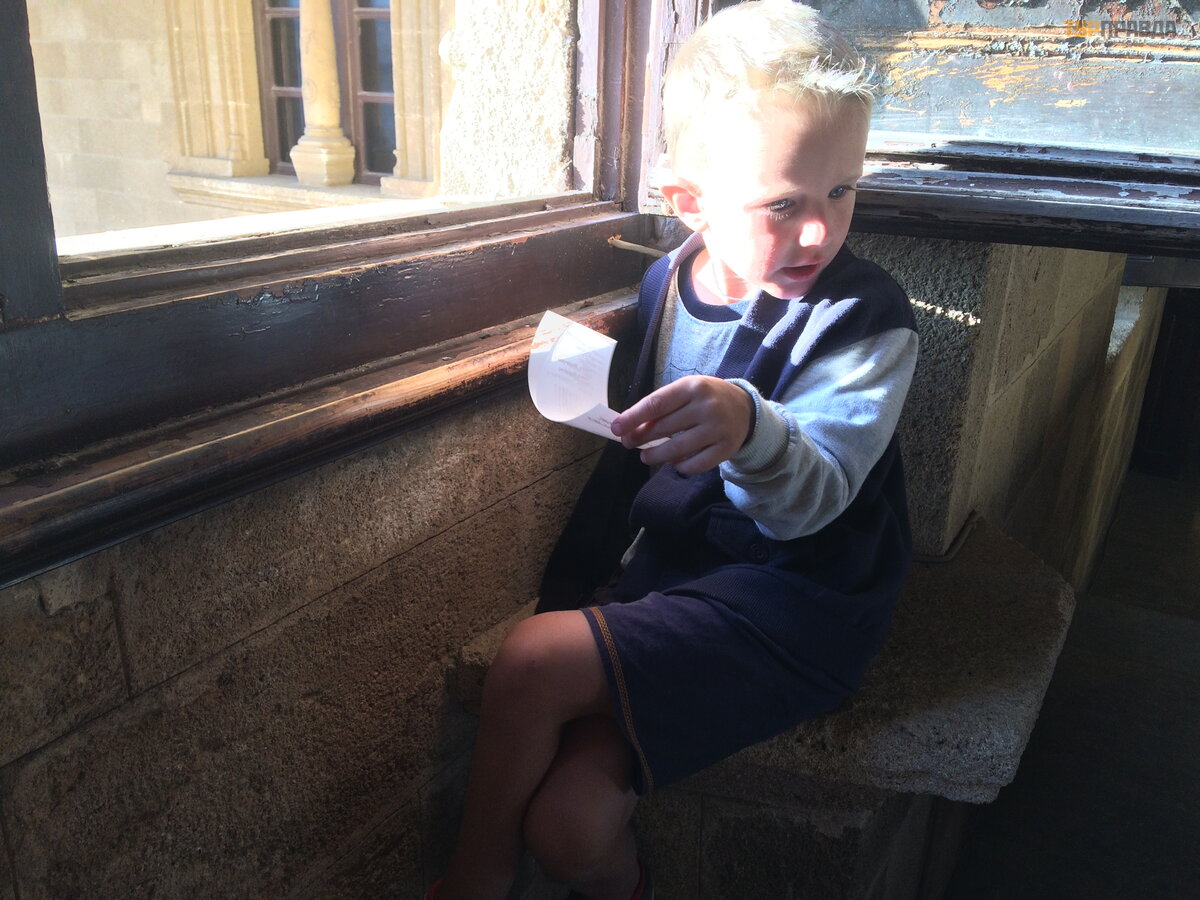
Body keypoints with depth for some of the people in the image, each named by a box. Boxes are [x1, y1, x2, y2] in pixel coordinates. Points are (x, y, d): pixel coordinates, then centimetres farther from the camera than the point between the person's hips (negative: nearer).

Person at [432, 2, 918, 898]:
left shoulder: (865, 317, -13)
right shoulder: (669, 286, 3)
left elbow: (809, 499, -26)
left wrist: (747, 429, -50)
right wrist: (570, 590, 18)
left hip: (795, 607, -5)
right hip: (671, 574, 6)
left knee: (534, 663, -20)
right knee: (566, 820, -14)